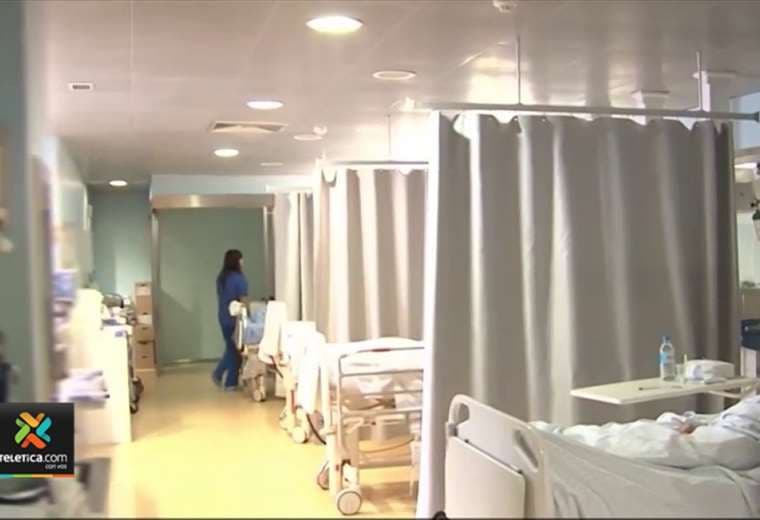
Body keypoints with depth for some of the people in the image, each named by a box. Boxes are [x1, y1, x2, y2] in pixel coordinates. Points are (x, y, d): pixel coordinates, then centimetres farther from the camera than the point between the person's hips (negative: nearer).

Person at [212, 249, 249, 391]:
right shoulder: (239, 278, -17)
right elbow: (244, 301, -17)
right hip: (236, 318, -7)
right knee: (236, 350, 4)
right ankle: (231, 383, 10)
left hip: (223, 318, 7)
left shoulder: (221, 278, 6)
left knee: (230, 348, 21)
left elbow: (220, 298, 13)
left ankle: (218, 373, 14)